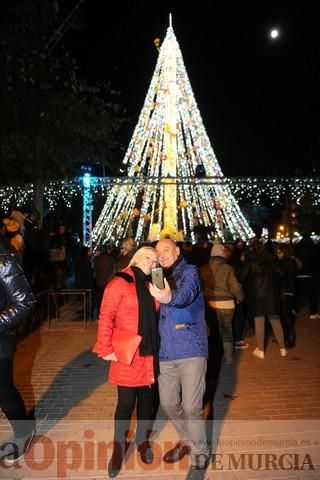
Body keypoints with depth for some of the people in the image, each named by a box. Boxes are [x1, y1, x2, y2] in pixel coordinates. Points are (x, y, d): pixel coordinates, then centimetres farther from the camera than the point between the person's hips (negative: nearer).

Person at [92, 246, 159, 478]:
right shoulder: (120, 283, -10)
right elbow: (106, 318, -12)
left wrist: (157, 346, 7)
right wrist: (106, 349, -14)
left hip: (149, 354, 5)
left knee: (147, 398, 16)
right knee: (126, 402, 4)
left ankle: (142, 440, 39)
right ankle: (119, 448, 28)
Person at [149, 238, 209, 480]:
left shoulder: (190, 271, -6)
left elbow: (186, 294, -30)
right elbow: (159, 313, 14)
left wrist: (170, 297, -50)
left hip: (191, 350, -6)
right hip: (166, 352, 6)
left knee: (191, 407, -4)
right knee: (168, 403, 14)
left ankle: (200, 455, 20)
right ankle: (187, 440, 41)